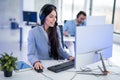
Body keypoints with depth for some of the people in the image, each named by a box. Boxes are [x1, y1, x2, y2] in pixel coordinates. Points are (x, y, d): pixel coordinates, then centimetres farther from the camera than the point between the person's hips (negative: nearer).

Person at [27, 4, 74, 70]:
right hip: (41, 66, -2)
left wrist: (69, 57, -8)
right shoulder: (33, 32, -7)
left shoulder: (56, 30, 5)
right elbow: (31, 54, -11)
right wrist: (36, 62, -32)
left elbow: (59, 49, 10)